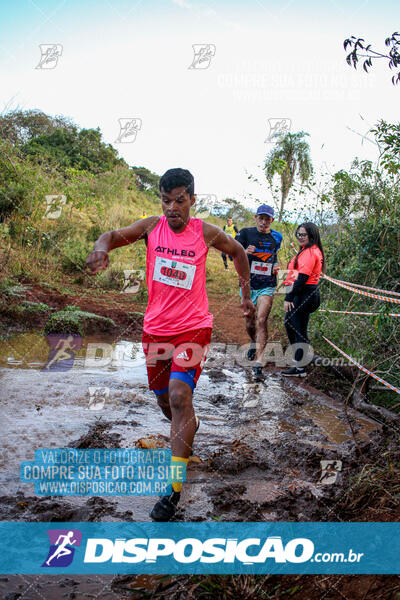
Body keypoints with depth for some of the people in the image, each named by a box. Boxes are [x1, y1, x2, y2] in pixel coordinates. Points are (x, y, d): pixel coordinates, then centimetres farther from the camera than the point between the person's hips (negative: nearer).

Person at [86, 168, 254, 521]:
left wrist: (247, 294, 12)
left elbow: (238, 252, 12)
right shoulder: (152, 227, -1)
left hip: (194, 327, -3)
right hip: (156, 329, 3)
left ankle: (173, 487, -15)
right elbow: (114, 236, 1)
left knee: (180, 395, -21)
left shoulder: (205, 233, -5)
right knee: (164, 401, 14)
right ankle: (189, 427, 50)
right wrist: (102, 246, -24)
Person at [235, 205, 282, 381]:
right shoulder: (246, 233, -1)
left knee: (262, 320, -16)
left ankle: (258, 363, -17)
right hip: (248, 285, 0)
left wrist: (276, 265, 6)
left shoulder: (276, 237, 8)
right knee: (250, 322, 11)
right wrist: (245, 253, -27)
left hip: (267, 286, 0)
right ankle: (254, 343, 46)